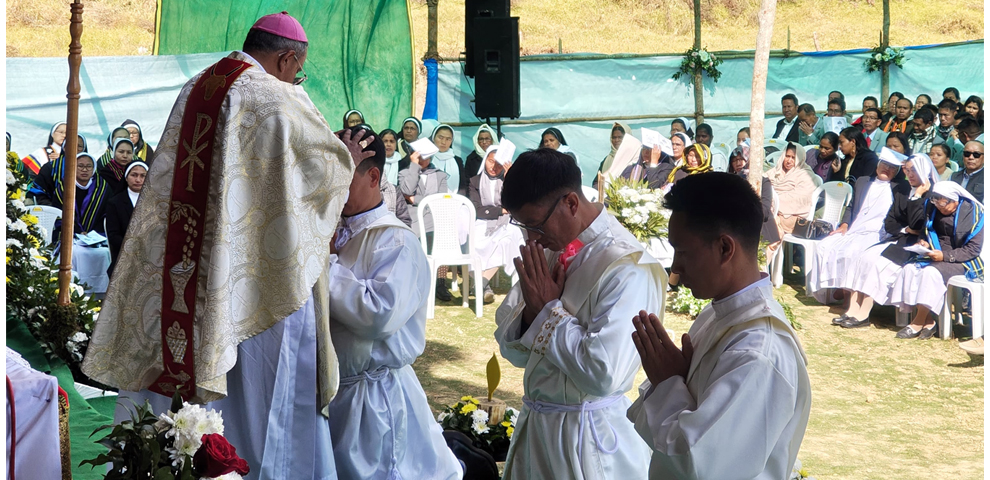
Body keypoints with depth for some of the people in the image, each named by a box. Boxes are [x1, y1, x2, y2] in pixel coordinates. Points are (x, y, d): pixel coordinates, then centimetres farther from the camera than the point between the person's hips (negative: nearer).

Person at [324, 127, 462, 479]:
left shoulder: (395, 241, -14)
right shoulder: (332, 233, 9)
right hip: (325, 388, 8)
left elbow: (383, 315, -28)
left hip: (374, 397, -7)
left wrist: (327, 264, -19)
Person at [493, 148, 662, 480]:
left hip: (587, 437, -7)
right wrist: (533, 309, -14)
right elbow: (513, 350, 7)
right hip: (535, 426, 7)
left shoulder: (628, 269, -20)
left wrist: (549, 308, -17)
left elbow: (604, 375, -27)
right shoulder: (552, 249, 4)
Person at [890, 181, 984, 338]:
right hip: (936, 257, 6)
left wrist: (945, 256, -22)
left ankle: (918, 323, -22)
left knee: (931, 271, -33)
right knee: (910, 269, -23)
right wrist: (924, 242, -4)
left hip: (963, 263, -6)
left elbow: (973, 249, -13)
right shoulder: (932, 207, 4)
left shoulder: (972, 211, -12)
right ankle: (928, 321, -19)